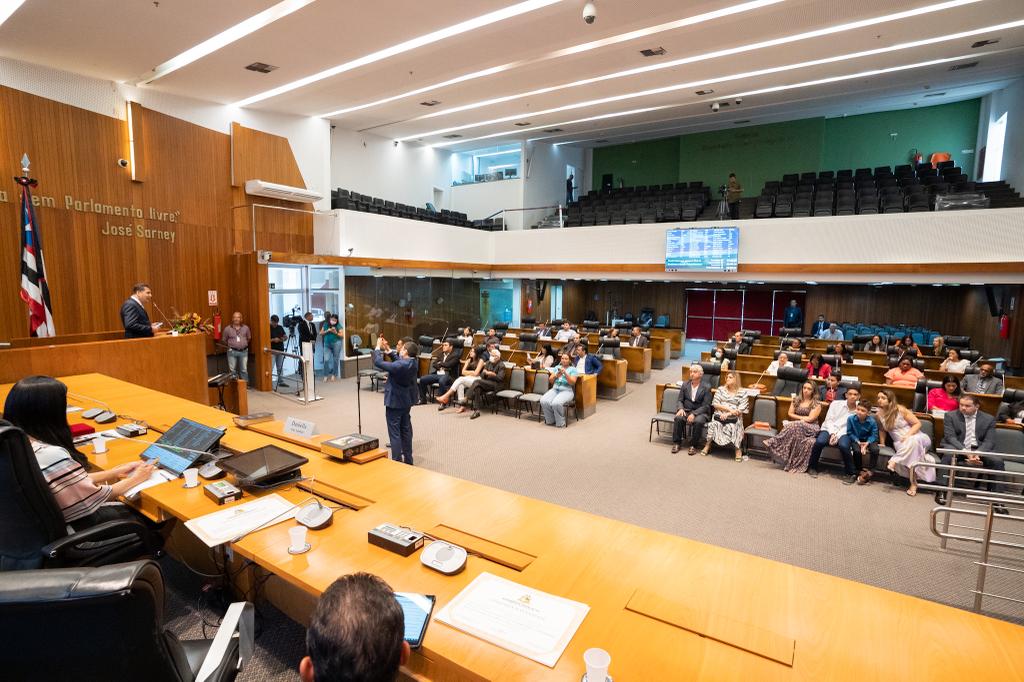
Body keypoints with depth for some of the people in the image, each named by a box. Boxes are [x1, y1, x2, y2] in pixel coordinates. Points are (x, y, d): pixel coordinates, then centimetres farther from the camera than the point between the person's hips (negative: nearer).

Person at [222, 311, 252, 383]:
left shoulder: (246, 328, 3)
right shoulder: (227, 329, -2)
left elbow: (249, 338, 16)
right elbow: (225, 340, 9)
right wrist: (231, 345, 13)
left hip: (244, 351, 1)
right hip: (232, 352, -1)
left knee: (244, 370, 5)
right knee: (232, 370, 2)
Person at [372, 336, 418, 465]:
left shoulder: (400, 366, -27)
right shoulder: (413, 362, -3)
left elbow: (378, 363, -22)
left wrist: (378, 347, -9)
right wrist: (389, 350, 8)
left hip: (395, 402, -8)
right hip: (406, 401, 8)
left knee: (395, 433, 0)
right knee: (406, 430, 17)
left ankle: (397, 462, 3)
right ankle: (408, 460, 26)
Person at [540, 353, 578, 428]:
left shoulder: (573, 369, 4)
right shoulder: (557, 367, 17)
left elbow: (572, 383, -9)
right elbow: (551, 381, 12)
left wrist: (565, 373, -20)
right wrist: (556, 376, -8)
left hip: (567, 391, -4)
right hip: (554, 389, 4)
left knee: (556, 403, -36)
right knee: (543, 401, -26)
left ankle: (560, 423, -14)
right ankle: (550, 421, -5)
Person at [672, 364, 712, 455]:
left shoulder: (706, 388, -3)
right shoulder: (685, 385, 9)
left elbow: (706, 406, -9)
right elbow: (680, 400, 9)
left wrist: (694, 414, -22)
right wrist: (680, 408, -14)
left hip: (700, 412, -3)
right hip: (686, 410, 3)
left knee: (698, 421, -35)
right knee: (678, 418, -29)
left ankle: (693, 445, -17)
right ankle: (676, 443, -15)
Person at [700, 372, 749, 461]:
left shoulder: (742, 392, 5)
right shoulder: (721, 389, 12)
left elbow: (741, 410, -2)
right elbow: (715, 404, 3)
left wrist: (728, 414, -15)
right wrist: (729, 409, -9)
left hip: (734, 417, -2)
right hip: (719, 415, 2)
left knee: (732, 426, -33)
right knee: (714, 423, -29)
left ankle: (738, 449, -21)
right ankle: (708, 445, -19)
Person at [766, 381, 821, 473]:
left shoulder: (816, 404, 3)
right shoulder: (796, 401, 17)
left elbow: (810, 419, -7)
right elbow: (790, 414, 10)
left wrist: (796, 417, -3)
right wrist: (802, 418, -1)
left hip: (811, 428, -3)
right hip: (798, 426, 3)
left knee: (795, 426, -36)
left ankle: (775, 444, -36)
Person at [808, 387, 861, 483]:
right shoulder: (836, 403, 5)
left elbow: (851, 427, -5)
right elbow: (828, 420, 2)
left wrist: (837, 436, -18)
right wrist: (832, 433, -12)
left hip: (844, 433, 0)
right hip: (829, 429, 1)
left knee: (843, 446, -33)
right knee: (819, 442, -29)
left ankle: (851, 473, -13)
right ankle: (812, 467, -7)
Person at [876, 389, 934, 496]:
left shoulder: (900, 410, -10)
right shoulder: (880, 413, 1)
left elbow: (918, 423, -8)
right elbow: (882, 429, 17)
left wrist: (908, 435, -22)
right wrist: (882, 443, 13)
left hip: (917, 438, -3)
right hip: (900, 443, 3)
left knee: (911, 441, -40)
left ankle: (894, 460, -35)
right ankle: (913, 483, -27)